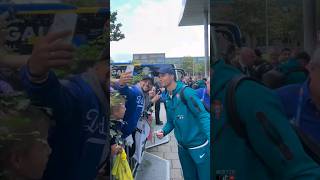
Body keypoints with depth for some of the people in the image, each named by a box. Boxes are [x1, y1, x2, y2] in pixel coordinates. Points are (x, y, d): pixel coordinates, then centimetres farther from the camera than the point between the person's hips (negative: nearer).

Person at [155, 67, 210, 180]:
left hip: (198, 144, -7)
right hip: (182, 146, 7)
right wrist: (163, 131, -7)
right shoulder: (166, 98, 6)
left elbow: (203, 115, -21)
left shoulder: (186, 92, -16)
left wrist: (210, 137, -34)